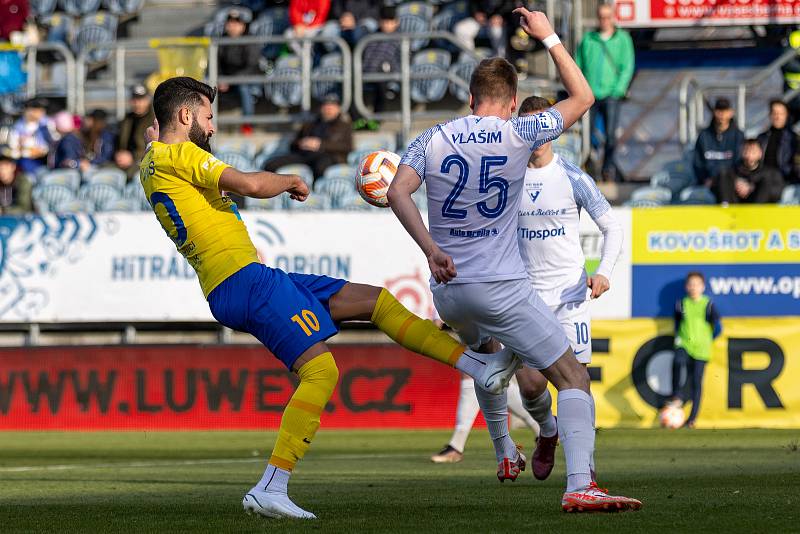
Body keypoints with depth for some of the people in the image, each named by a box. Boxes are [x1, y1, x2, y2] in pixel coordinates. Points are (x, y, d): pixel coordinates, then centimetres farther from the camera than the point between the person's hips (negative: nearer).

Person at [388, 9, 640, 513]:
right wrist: (549, 37, 13)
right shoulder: (518, 135, -5)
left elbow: (397, 192, -12)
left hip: (447, 290, 5)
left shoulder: (433, 139, 3)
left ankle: (506, 455, 44)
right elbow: (582, 97, 7)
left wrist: (431, 250, -17)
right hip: (501, 288, -5)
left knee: (487, 355, 36)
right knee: (573, 377, -6)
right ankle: (580, 486, -24)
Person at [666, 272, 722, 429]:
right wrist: (678, 337, 11)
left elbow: (718, 328, 6)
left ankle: (692, 417, 7)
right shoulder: (681, 304, 5)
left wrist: (706, 340, 8)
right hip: (683, 345, 1)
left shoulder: (708, 305, -1)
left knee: (696, 383, 0)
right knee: (678, 361, -33)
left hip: (700, 349, -1)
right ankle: (677, 395, -24)